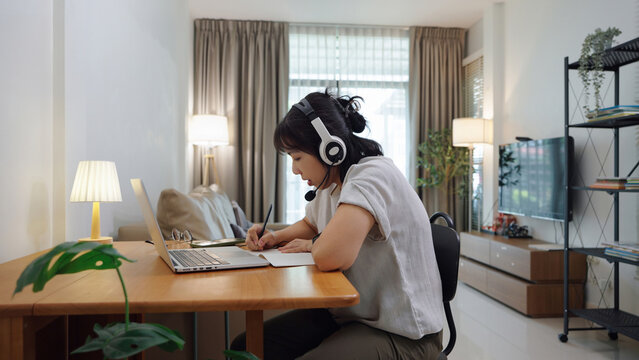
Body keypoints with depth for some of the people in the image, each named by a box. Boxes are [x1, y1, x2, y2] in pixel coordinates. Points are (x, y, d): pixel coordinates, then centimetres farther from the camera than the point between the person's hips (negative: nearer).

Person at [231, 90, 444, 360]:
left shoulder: (373, 176, -23)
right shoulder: (330, 184, 6)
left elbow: (330, 256, -36)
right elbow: (310, 225, 27)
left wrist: (311, 244, -12)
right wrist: (277, 237, 6)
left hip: (399, 334, -8)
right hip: (348, 314, 9)